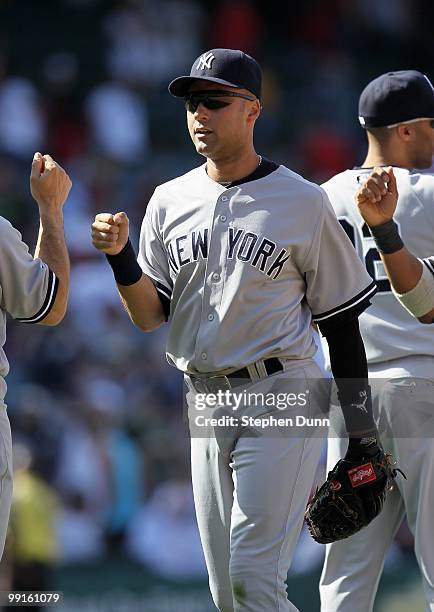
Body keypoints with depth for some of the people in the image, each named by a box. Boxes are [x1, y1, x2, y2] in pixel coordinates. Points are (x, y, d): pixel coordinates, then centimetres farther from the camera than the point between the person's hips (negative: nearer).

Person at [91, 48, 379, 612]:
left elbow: (342, 321, 1)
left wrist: (361, 430, -2)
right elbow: (149, 316, 7)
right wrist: (120, 258, -12)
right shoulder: (170, 201, 10)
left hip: (281, 399, -5)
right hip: (205, 405, 5)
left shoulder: (302, 201, -2)